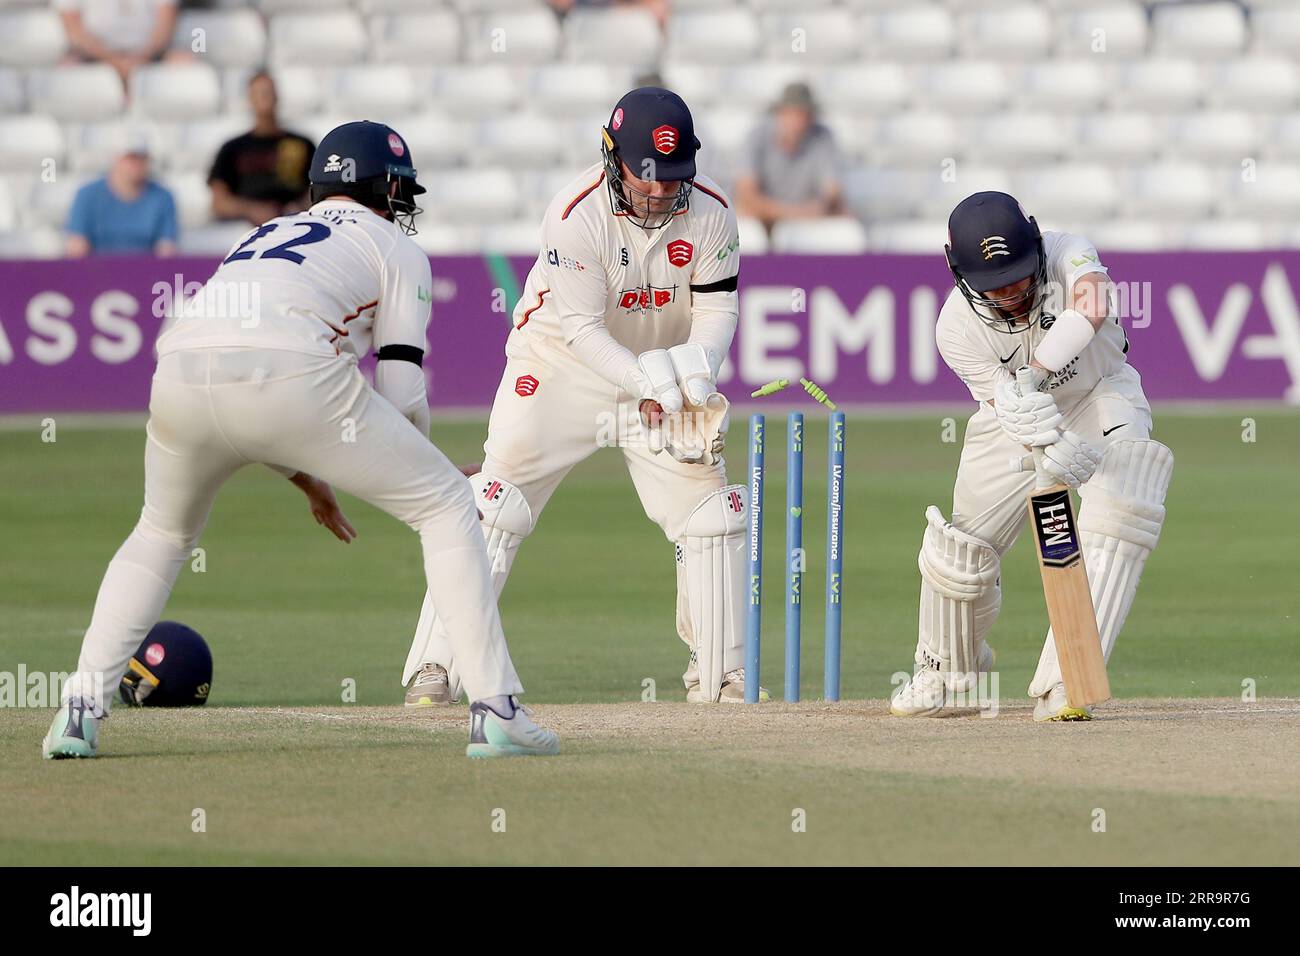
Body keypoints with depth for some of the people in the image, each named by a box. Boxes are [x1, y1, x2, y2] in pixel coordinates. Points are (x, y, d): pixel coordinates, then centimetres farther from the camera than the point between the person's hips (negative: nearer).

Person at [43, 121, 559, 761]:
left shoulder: (266, 234, 38)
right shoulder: (394, 246, 23)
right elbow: (401, 391, 12)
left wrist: (305, 480, 43)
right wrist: (411, 465, 32)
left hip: (179, 371, 5)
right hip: (291, 374, -5)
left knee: (163, 534, 33)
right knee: (446, 506, 12)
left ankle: (81, 709, 18)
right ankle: (496, 713, 3)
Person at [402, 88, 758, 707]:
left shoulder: (709, 213, -15)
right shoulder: (576, 215, -27)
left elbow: (717, 308, -9)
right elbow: (582, 328, -25)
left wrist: (693, 372, -29)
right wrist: (649, 386, -36)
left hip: (663, 368, 4)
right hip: (564, 361, -4)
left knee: (710, 511, 0)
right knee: (497, 504, -13)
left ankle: (720, 673, 15)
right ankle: (434, 670, -11)